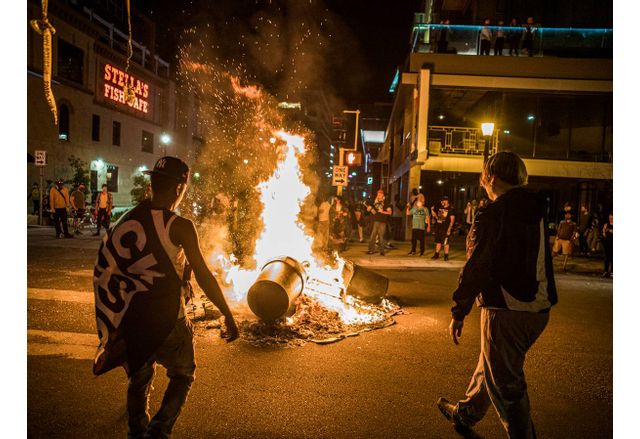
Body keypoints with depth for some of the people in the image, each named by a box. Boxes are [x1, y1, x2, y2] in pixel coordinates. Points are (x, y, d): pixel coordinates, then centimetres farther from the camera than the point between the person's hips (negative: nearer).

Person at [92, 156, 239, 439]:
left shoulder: (125, 222, 1)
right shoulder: (180, 226, -16)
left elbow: (105, 271, 7)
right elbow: (203, 276, -17)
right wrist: (228, 315, -9)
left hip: (130, 319, 5)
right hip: (167, 319, -5)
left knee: (139, 378, 25)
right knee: (183, 374, 19)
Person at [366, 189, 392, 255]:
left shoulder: (385, 203, 3)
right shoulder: (374, 202, 14)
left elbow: (389, 212, -2)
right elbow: (368, 210, 20)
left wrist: (382, 211, -15)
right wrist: (369, 208, -3)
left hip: (382, 222, -3)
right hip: (375, 221, 3)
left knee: (381, 236, -4)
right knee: (372, 235, 0)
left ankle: (382, 251, 3)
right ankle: (372, 249, 8)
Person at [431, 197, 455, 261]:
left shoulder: (450, 210, -4)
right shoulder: (439, 208, 12)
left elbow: (452, 220, -9)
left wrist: (449, 229, -15)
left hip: (445, 229, -6)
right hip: (438, 228, 6)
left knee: (445, 243, -5)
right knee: (438, 242, 12)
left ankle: (446, 255, 4)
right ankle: (437, 254, 21)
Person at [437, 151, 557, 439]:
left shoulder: (493, 214, -16)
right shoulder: (536, 211, 8)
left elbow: (476, 268, -18)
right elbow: (538, 260, 14)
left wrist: (458, 313, -10)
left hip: (507, 311, -9)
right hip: (539, 308, 9)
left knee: (506, 385, 6)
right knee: (491, 366, 25)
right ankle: (465, 414, 45)